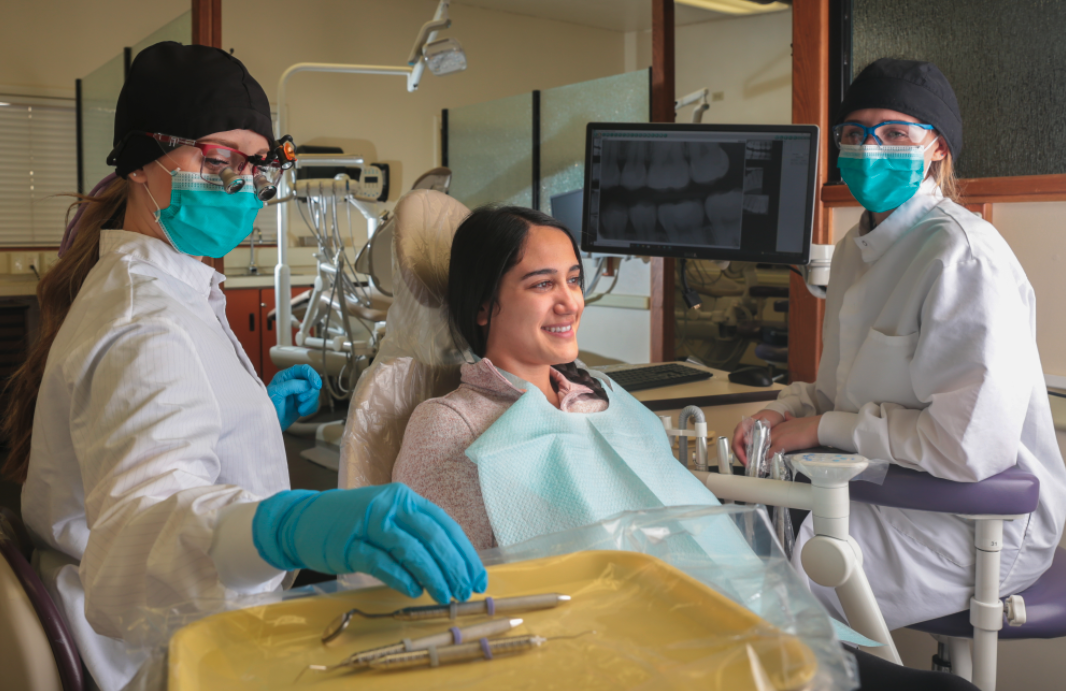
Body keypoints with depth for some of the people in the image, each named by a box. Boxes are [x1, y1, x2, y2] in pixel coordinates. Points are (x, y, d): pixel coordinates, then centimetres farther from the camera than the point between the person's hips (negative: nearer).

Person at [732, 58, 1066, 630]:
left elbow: (970, 445, -28)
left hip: (981, 526, -8)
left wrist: (825, 428, -17)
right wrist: (785, 412, -4)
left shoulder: (962, 255, -21)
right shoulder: (856, 248, 10)